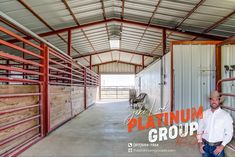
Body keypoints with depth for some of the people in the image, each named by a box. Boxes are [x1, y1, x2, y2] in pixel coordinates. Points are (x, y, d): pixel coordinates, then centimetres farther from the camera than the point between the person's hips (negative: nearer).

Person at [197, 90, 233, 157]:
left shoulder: (226, 115, -6)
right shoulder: (204, 114, 0)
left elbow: (229, 133, -5)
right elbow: (200, 129, 5)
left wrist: (222, 146, -11)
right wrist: (200, 142, -2)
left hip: (218, 147, -2)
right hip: (205, 146, 2)